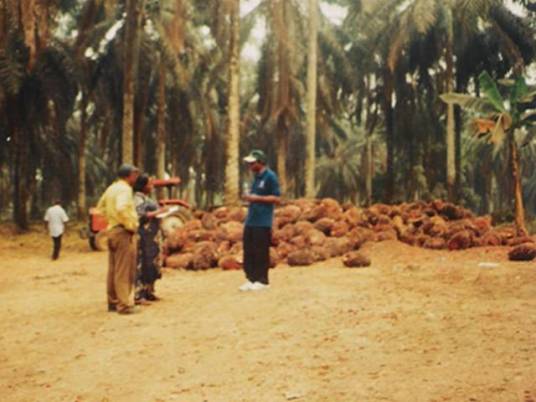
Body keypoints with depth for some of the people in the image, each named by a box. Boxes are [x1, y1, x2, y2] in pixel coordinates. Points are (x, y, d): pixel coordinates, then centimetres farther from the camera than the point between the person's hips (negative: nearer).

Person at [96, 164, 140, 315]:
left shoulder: (111, 188, 15)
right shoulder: (124, 189, -14)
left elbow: (100, 207, 24)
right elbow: (121, 208, -30)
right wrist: (131, 225, -20)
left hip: (112, 229, 10)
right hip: (124, 232, -10)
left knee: (113, 269, 14)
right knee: (124, 271, -6)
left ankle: (113, 302, 22)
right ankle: (124, 305, -4)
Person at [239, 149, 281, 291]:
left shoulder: (270, 177, -10)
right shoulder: (256, 177, 16)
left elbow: (276, 198, -14)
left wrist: (256, 198, -18)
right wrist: (249, 197, 10)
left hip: (263, 222, -8)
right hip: (250, 220, 8)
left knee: (261, 252, -3)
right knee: (248, 251, 8)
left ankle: (262, 280, 6)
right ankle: (251, 279, 16)